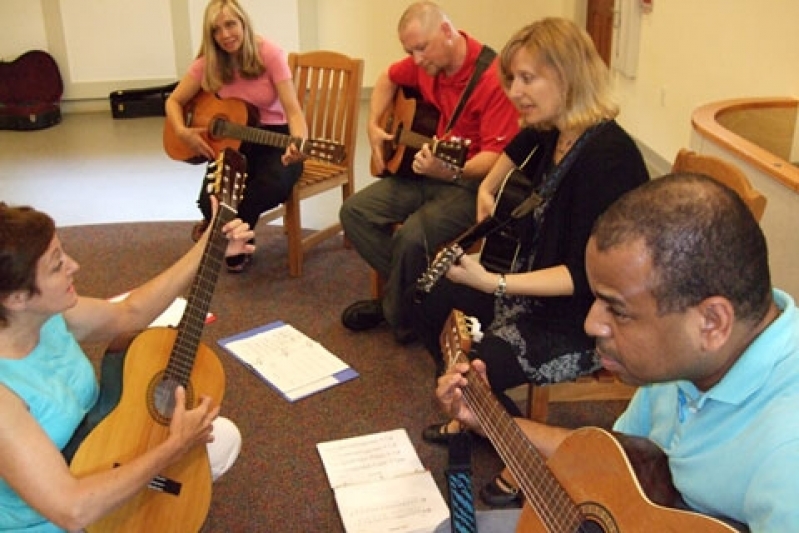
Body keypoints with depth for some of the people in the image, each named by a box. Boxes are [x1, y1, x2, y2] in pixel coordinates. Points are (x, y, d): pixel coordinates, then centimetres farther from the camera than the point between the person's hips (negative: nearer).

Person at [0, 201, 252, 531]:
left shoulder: (48, 315, -13)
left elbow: (130, 314, 4)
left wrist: (208, 249, -1)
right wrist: (176, 446, -30)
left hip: (98, 463, 8)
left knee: (224, 437, 13)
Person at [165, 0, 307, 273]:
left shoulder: (269, 54, -13)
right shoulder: (208, 63, -3)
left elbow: (292, 109, -20)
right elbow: (174, 101, 7)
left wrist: (299, 144, -41)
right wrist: (182, 132, -15)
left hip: (273, 138, -1)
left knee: (277, 184, -35)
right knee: (210, 202, -26)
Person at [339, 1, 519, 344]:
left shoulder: (493, 78, -22)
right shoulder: (425, 63, 1)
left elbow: (496, 156, -27)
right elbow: (389, 78, 23)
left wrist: (451, 172, -45)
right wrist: (374, 126, 9)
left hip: (470, 183, -8)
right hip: (421, 174, 8)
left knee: (412, 236, -30)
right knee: (354, 211, -6)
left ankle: (399, 314, 0)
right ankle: (408, 288, 4)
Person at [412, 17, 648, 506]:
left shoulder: (606, 155, -27)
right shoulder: (554, 133, -1)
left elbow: (586, 277, -28)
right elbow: (518, 149, 28)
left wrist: (494, 284, -31)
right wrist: (489, 188, 14)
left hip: (587, 319, -9)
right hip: (539, 285, 10)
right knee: (430, 306, 10)